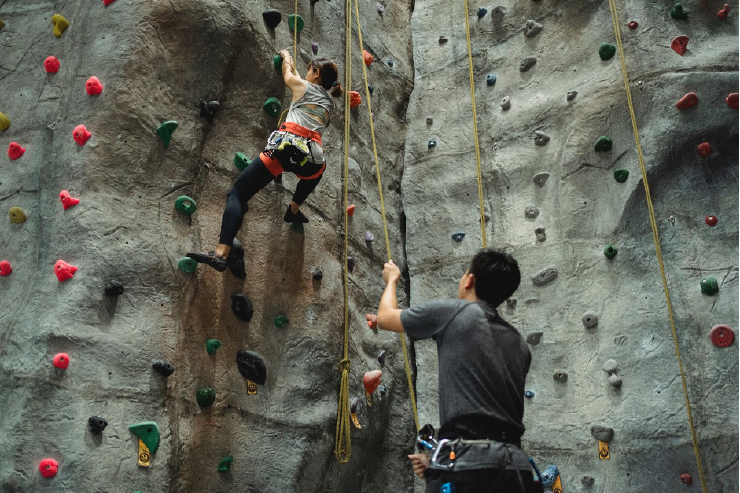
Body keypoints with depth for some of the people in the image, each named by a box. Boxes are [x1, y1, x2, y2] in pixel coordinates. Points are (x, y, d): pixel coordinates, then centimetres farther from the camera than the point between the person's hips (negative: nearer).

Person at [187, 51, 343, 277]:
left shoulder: (303, 86, 19)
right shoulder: (329, 105, 29)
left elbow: (287, 74, 41)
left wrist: (287, 58, 62)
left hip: (285, 146, -4)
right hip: (310, 157, 4)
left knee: (237, 194, -2)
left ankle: (222, 253, -20)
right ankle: (294, 210, 39)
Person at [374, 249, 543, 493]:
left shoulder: (453, 311, 1)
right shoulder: (519, 345, 18)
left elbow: (385, 317, 16)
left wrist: (392, 279, 37)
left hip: (470, 464, -6)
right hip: (516, 466, 6)